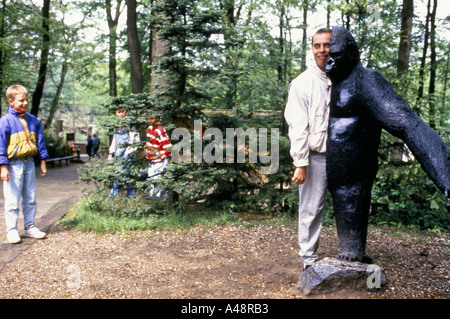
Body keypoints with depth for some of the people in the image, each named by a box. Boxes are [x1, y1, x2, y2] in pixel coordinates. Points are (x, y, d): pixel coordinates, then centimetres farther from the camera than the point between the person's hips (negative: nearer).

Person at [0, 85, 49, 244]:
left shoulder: (33, 120, 7)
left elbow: (40, 141, 14)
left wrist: (42, 161, 13)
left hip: (29, 163, 5)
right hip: (14, 164, -5)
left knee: (30, 199, 12)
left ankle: (30, 227, 22)